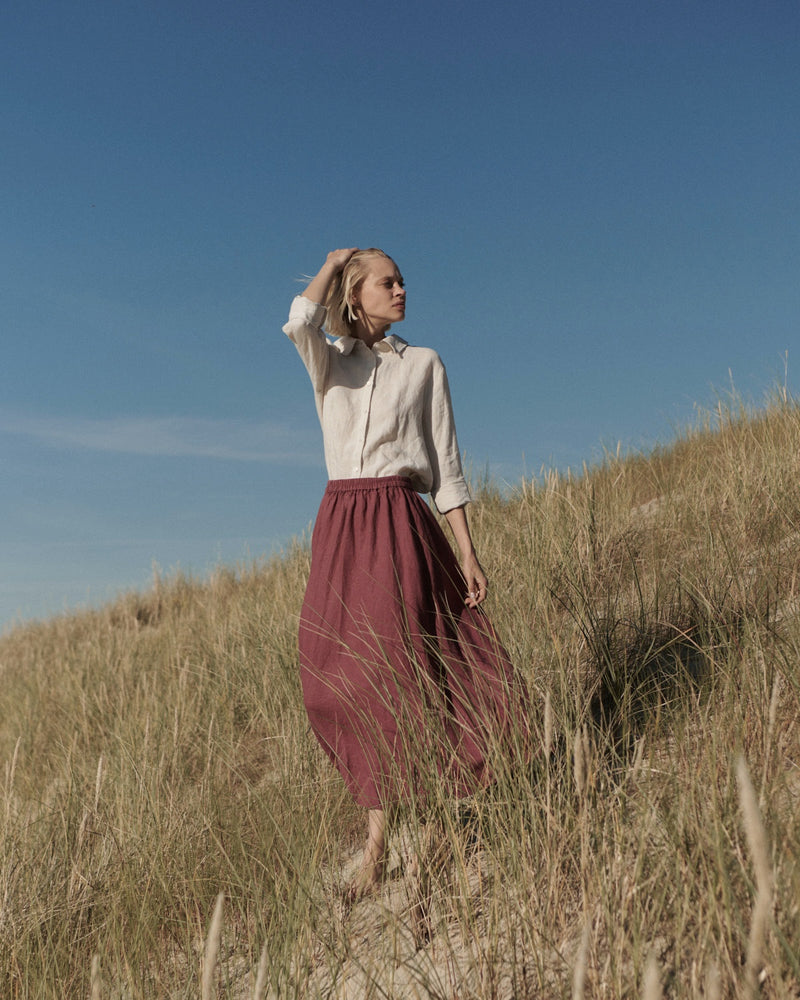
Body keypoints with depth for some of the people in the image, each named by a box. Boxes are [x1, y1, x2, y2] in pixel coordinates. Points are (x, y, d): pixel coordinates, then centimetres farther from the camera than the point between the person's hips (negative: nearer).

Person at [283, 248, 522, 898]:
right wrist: (333, 260, 6)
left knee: (389, 665, -10)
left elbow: (447, 465, 6)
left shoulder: (423, 362, 11)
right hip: (339, 523, 3)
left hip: (401, 523, -2)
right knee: (336, 678, 0)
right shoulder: (327, 361, 14)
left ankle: (377, 848, -3)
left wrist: (468, 554, -1)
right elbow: (299, 322, -12)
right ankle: (380, 808, 20)